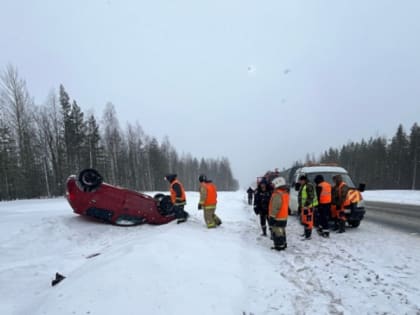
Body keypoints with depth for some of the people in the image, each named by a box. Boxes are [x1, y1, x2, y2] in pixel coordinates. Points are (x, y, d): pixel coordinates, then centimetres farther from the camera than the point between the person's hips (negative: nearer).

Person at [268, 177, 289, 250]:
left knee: (277, 232, 1)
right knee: (282, 232, 20)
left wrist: (272, 217, -19)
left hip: (277, 218, -10)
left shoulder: (277, 194, -23)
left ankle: (279, 246, 7)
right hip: (284, 217, 10)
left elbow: (275, 207, -24)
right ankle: (283, 244, 30)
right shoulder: (285, 193, 8)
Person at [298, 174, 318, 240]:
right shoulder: (302, 186, 16)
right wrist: (301, 205, 23)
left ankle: (308, 236, -4)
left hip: (308, 206, -11)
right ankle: (306, 232, 35)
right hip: (303, 206, 11)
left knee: (308, 220, -8)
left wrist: (306, 205, -24)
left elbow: (311, 197, -22)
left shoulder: (309, 186, -17)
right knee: (304, 220, 20)